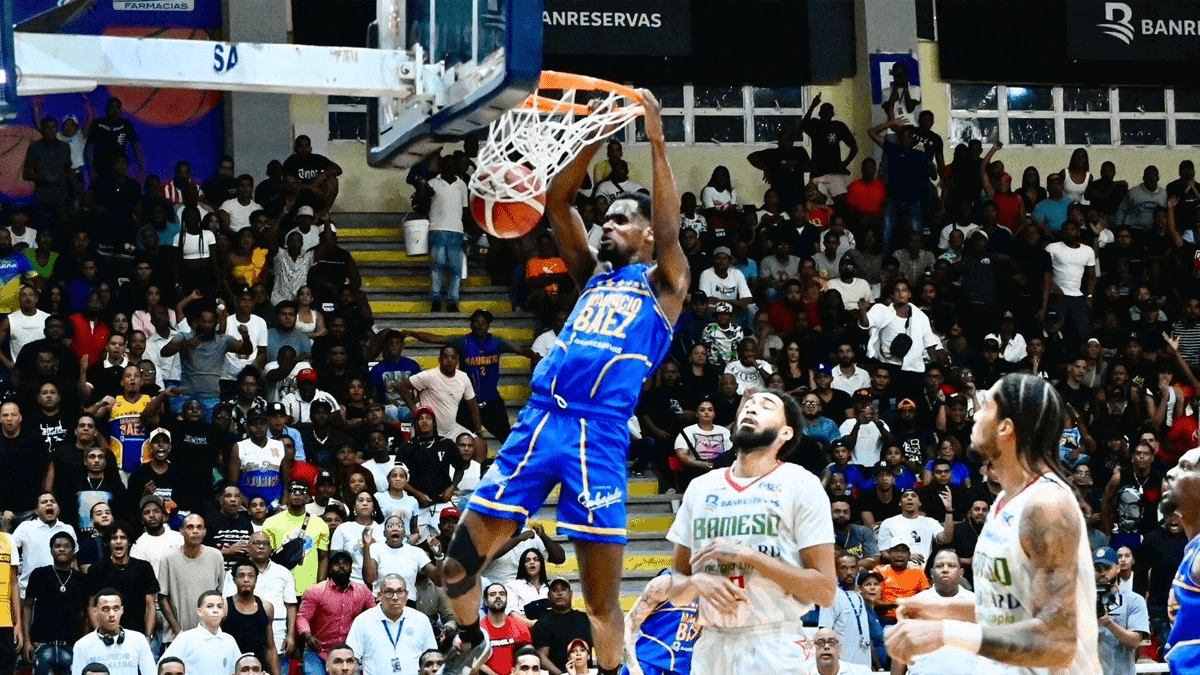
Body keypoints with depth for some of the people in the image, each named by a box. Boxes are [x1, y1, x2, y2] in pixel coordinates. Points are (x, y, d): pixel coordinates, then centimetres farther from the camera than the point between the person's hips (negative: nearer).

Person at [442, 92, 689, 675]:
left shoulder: (662, 283, 9)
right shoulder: (594, 275, 23)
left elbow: (668, 228, -10)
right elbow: (555, 203, 15)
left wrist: (656, 142, -13)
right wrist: (597, 137, 4)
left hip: (600, 432, -5)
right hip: (538, 422, 5)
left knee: (602, 597, -2)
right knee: (458, 562, 4)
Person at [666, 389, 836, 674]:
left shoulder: (800, 484, -2)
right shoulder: (701, 488, 12)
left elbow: (825, 590, -8)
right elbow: (676, 587, 15)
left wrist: (748, 555, -14)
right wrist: (698, 582, -7)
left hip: (775, 650, -4)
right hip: (711, 648, 4)